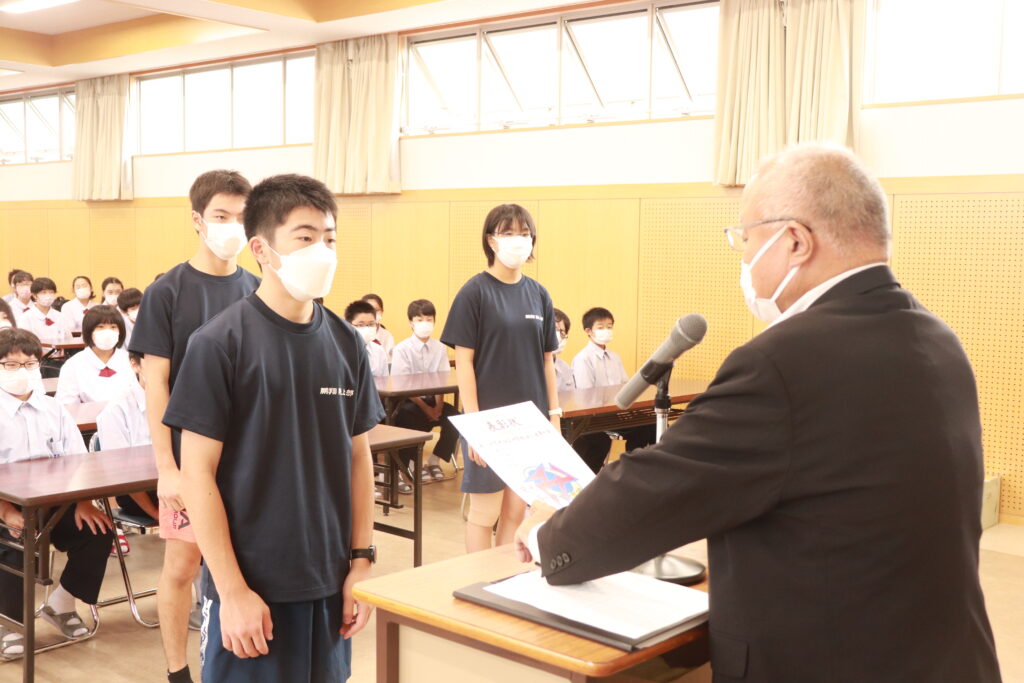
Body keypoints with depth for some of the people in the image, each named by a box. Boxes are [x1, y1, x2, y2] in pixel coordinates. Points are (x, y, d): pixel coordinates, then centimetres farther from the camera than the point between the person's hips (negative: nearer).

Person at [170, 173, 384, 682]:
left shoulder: (346, 343, 2)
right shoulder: (219, 344, -11)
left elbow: (358, 457, 8)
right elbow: (197, 474, -11)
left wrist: (361, 562, 4)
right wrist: (233, 590, -13)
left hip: (330, 583, 4)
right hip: (251, 586, -4)